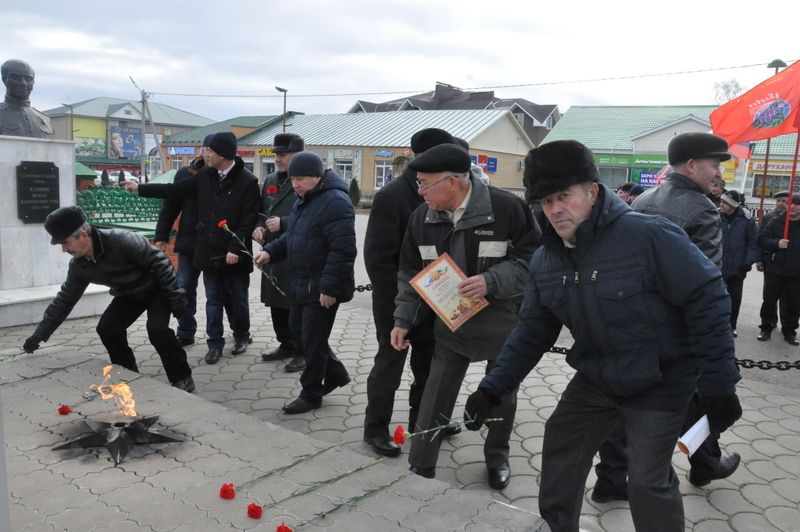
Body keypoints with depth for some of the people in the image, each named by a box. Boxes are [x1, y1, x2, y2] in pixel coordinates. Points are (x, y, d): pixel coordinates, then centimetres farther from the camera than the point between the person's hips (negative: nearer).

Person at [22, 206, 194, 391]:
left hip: (156, 288, -6)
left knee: (157, 329, -26)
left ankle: (183, 378, -9)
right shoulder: (79, 266, -11)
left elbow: (158, 261, -28)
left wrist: (176, 301, -26)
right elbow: (64, 300, 2)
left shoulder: (121, 241, -34)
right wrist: (39, 335, 2)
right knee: (106, 328, -11)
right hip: (128, 295, 7)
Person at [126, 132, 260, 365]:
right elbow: (176, 190, 14)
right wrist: (140, 188, 15)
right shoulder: (204, 176, 5)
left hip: (235, 253, -4)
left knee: (238, 299, 10)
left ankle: (242, 336, 32)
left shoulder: (247, 181, -11)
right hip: (209, 251, 4)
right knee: (213, 300, 10)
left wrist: (236, 248, -19)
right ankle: (215, 343, 20)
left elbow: (249, 219, -14)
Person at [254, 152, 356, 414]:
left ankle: (311, 394, 19)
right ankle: (335, 373, 34)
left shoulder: (335, 202, -21)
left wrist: (329, 288, -27)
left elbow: (343, 250, -26)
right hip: (303, 283, 10)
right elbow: (291, 237, 21)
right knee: (299, 330, 19)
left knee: (312, 340, 1)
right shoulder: (304, 200, 12)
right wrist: (270, 252, 4)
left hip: (322, 288, -10)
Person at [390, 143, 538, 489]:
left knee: (502, 396, 16)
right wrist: (403, 319, -2)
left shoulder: (506, 208, -21)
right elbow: (411, 273, 4)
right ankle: (420, 467, 22)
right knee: (435, 399, 6)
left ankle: (497, 457, 41)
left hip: (503, 325, -2)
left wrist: (491, 282, -28)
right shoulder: (422, 217, -6)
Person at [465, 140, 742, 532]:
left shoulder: (650, 236, -25)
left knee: (648, 483, -3)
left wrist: (718, 385, -18)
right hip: (595, 379, 6)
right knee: (559, 449, 15)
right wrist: (493, 388, -4)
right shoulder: (545, 260, -5)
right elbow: (533, 331, 2)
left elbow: (707, 301, -21)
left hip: (659, 383, -6)